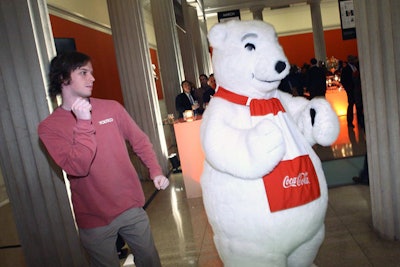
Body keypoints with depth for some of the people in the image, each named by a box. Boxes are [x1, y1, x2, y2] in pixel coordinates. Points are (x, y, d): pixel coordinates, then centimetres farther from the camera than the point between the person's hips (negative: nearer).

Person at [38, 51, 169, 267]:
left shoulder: (112, 108, -1)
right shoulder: (49, 127, -8)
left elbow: (139, 141, 6)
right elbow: (78, 168, -20)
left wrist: (155, 171, -6)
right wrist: (84, 123, -24)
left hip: (132, 207, 3)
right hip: (95, 219, -2)